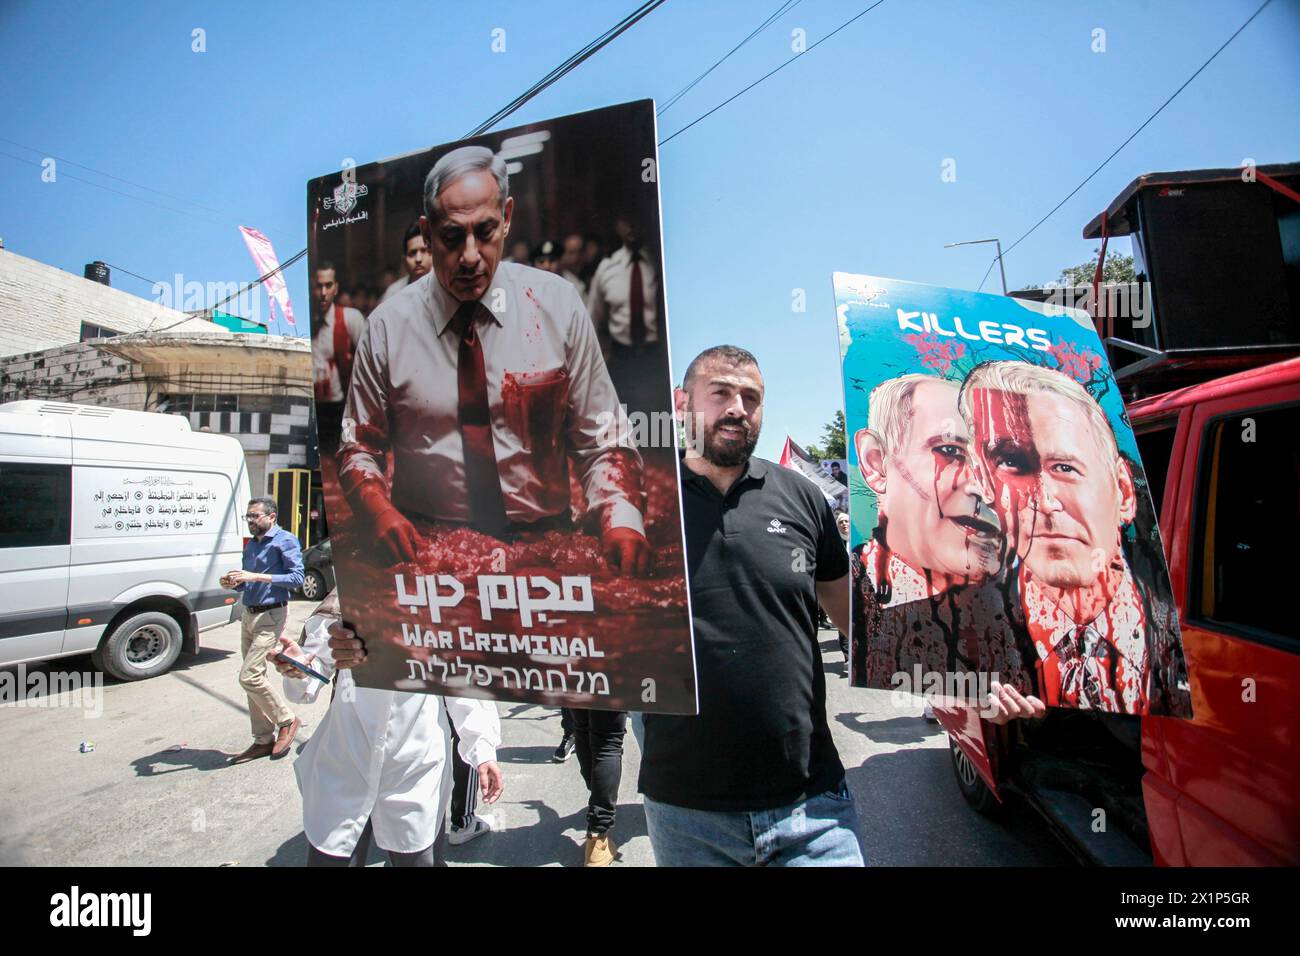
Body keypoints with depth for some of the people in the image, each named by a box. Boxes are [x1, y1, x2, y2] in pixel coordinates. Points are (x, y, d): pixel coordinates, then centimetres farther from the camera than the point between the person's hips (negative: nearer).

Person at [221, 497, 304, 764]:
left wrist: (256, 576, -23)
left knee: (249, 677, -13)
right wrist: (234, 582, 0)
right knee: (255, 677, 11)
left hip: (270, 616, -8)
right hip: (248, 615, 8)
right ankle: (263, 740, 20)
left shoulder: (285, 541, -9)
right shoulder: (250, 544, 16)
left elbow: (297, 577, -19)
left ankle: (286, 721, 7)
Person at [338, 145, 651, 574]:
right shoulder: (387, 326, 1)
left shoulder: (558, 305, -1)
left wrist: (621, 519, -17)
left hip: (543, 540, 1)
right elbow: (358, 448, 11)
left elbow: (601, 441, 1)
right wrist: (381, 511, -10)